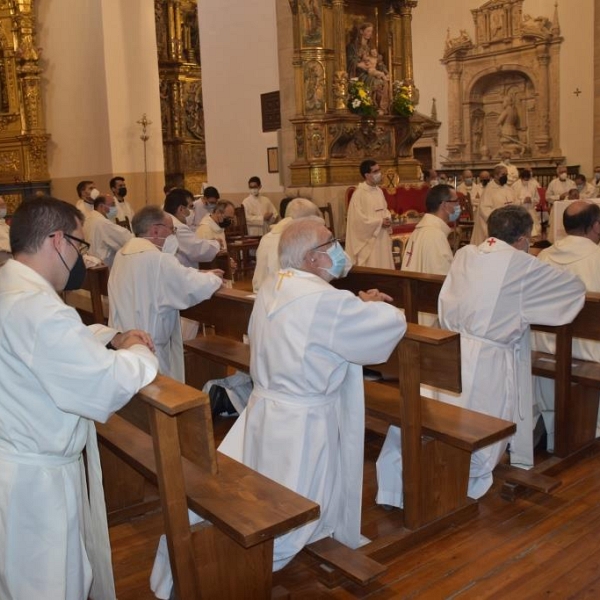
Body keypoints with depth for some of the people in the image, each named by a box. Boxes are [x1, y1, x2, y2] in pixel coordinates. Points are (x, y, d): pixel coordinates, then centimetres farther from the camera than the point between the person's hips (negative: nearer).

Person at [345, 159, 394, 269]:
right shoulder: (359, 193, -16)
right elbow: (359, 219, -20)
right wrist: (380, 221, -17)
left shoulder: (378, 191, 9)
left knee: (383, 266, 12)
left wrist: (388, 219, -4)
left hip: (381, 236, 8)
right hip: (368, 238, -8)